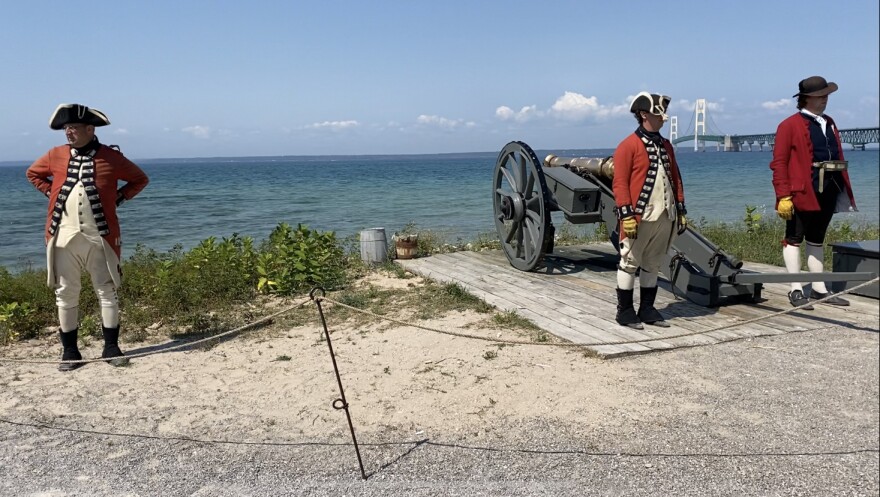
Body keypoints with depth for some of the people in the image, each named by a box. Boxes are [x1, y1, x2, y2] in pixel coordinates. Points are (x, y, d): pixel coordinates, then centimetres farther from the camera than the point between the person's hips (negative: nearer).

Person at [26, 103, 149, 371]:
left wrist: (119, 197, 0)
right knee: (65, 294, 7)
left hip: (99, 237, -2)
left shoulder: (111, 157, -2)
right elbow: (33, 173, 24)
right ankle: (70, 351, 18)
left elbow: (140, 179, 10)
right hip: (64, 237, 2)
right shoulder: (56, 155, 6)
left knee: (107, 292, 4)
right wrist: (51, 193, 10)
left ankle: (111, 347, 15)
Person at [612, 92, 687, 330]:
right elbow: (620, 183, -11)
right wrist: (626, 215, -17)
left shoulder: (665, 145, 15)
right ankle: (625, 311, 10)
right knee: (630, 263, 1)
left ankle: (647, 309, 22)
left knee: (653, 265, 12)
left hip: (665, 217, 7)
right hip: (640, 217, -7)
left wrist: (681, 210, 14)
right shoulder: (628, 145, -6)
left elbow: (676, 179, 18)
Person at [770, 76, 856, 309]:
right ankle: (796, 291, 5)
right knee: (794, 239, 0)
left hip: (829, 191, 7)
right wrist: (783, 195, -18)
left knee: (817, 239, 14)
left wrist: (844, 188, 11)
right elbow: (779, 162, -11)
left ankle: (819, 289, 21)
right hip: (802, 192, -7)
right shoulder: (790, 125, -5)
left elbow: (838, 156, 18)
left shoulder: (829, 123, 17)